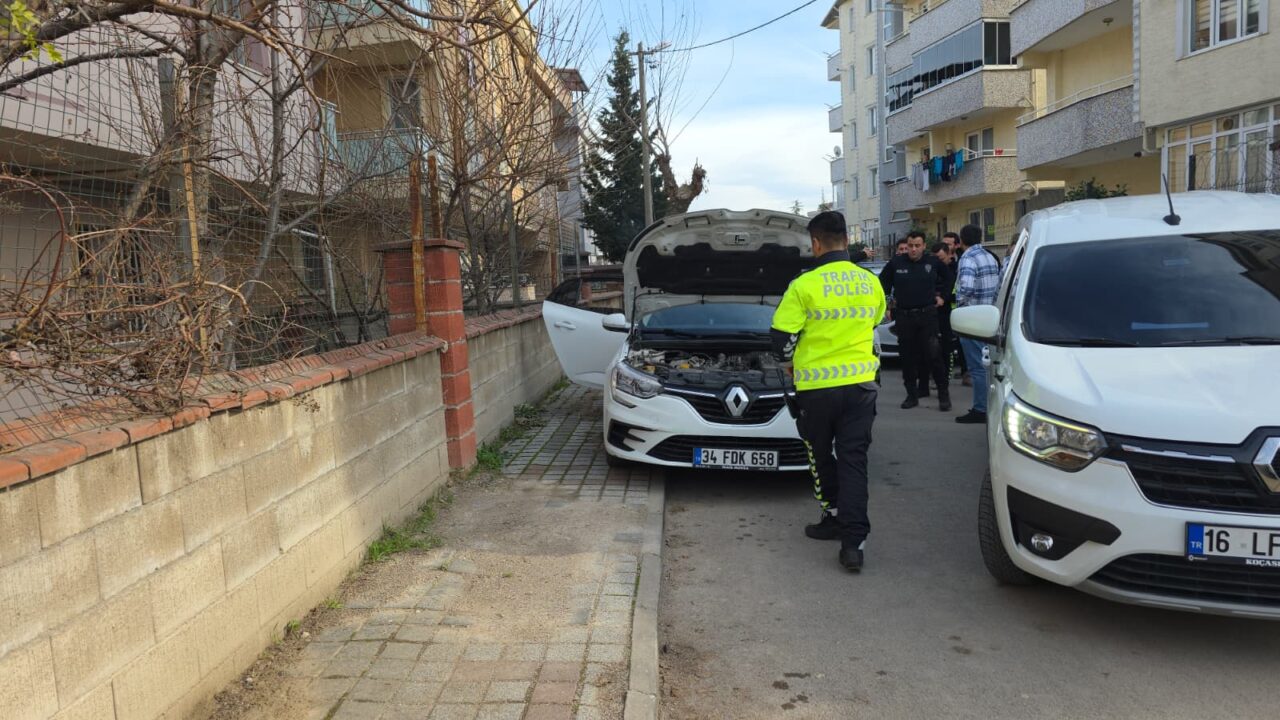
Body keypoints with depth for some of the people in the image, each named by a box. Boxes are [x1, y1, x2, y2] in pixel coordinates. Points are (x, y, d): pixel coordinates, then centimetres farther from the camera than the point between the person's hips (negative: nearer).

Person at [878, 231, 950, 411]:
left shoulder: (933, 262, 1)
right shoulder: (896, 263, 1)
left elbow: (947, 278, 18)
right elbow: (883, 282, 15)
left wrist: (942, 296, 12)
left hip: (927, 315, -2)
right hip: (903, 316, 2)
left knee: (932, 355, -8)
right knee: (908, 356, 6)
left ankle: (944, 394, 2)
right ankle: (912, 394, 15)